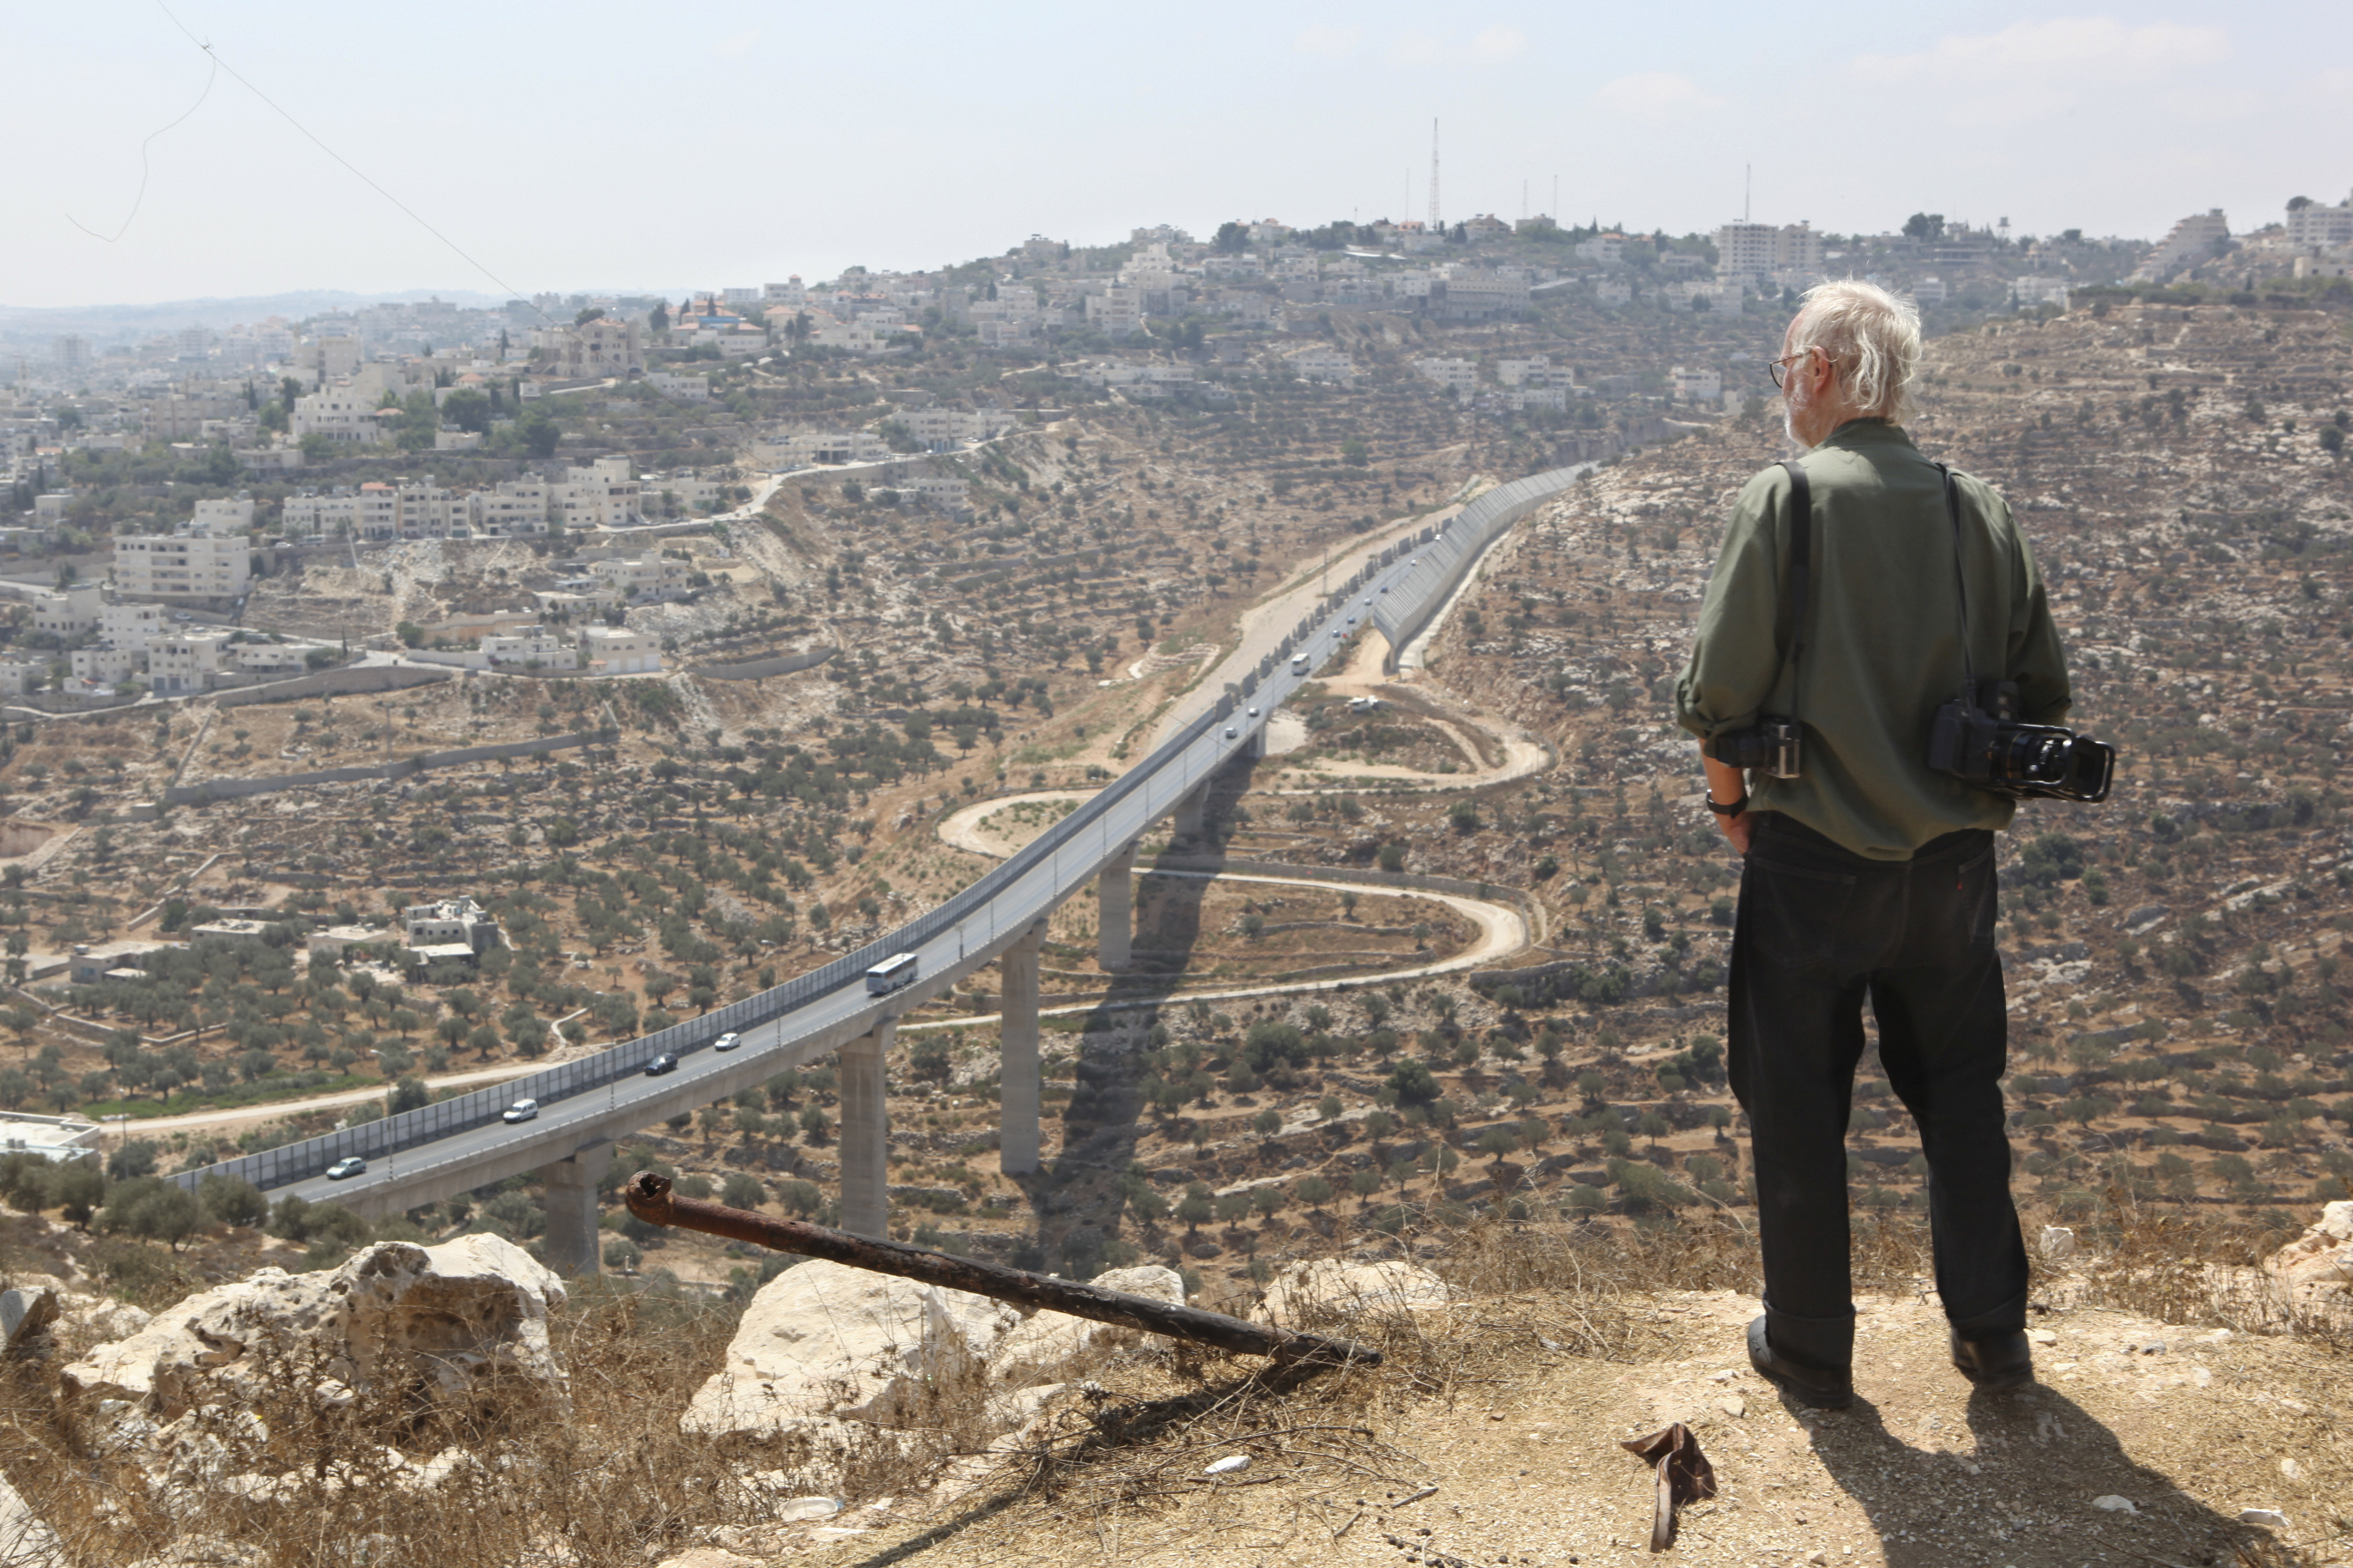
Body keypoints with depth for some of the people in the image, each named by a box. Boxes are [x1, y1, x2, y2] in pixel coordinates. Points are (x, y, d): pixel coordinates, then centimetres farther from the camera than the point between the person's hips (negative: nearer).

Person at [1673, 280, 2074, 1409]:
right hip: (1953, 861, 4)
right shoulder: (1978, 510, 1)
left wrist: (1730, 798, 5)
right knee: (1961, 1098, 18)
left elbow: (1718, 692, -13)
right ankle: (1992, 1332, 26)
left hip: (1811, 860, -4)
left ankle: (1809, 1349, 20)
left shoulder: (1783, 500, -12)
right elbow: (2043, 696, 5)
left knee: (1799, 1110, 10)